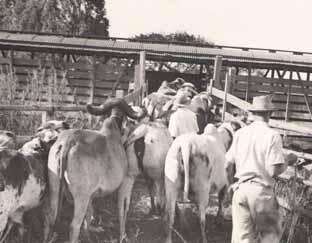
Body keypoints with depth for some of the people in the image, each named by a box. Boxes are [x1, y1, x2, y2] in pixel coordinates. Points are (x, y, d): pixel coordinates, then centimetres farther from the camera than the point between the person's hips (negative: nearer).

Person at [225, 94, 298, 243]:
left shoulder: (240, 133, 4)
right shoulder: (272, 136, -10)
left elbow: (227, 164, 8)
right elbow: (274, 171, -14)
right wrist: (288, 161, 3)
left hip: (240, 189, 4)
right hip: (261, 190, -4)